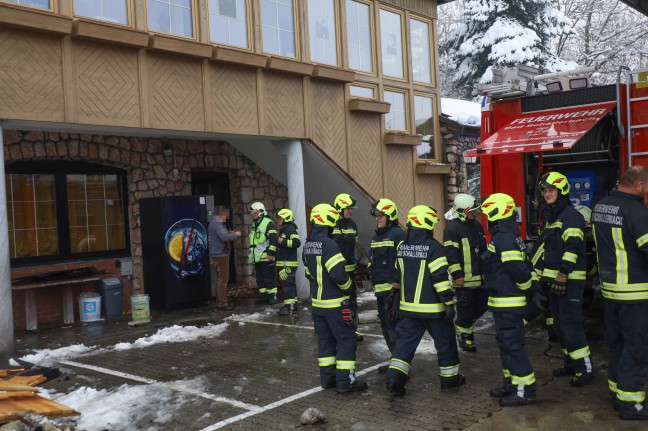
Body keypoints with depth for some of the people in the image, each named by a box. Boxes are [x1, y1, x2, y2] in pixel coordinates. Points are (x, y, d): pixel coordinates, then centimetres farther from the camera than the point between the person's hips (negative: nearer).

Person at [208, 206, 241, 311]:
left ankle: (219, 302, 21)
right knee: (223, 279, -9)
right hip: (221, 254, -11)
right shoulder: (217, 224, -16)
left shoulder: (213, 223, 16)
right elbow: (224, 237, -26)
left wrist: (229, 233, 14)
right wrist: (235, 235, -13)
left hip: (216, 254, 11)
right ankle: (222, 303, -8)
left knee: (219, 279, 15)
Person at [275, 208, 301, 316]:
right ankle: (293, 304, 20)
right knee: (290, 284, 14)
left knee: (288, 284, -11)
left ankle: (290, 306, -12)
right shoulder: (283, 230, 20)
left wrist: (283, 242, -23)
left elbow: (297, 242, -26)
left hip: (289, 263, -10)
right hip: (283, 263, 11)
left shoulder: (291, 229, -12)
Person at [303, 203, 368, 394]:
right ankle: (345, 382, 2)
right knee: (346, 341, 0)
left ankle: (327, 378, 21)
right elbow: (338, 274, -25)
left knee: (325, 340, 15)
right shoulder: (328, 244, -21)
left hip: (317, 302, 8)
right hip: (335, 303, -8)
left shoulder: (308, 245, 7)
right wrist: (348, 286, -7)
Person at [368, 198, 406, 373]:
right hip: (380, 289, 10)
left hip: (393, 288, -10)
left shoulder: (398, 234, -12)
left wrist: (397, 283, -21)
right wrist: (372, 277, 20)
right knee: (386, 326, 15)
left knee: (393, 326, -11)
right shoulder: (376, 237, 18)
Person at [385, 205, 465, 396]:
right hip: (432, 308, -5)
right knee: (445, 340, 12)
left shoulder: (402, 247, 6)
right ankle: (449, 376, 23)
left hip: (408, 307, 6)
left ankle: (395, 375, -6)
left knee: (405, 340, 7)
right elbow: (440, 277, -19)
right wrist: (449, 302, -14)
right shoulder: (433, 247, -16)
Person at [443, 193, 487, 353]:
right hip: (464, 279, -8)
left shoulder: (477, 225, 13)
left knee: (482, 305, 12)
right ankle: (464, 335, 14)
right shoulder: (452, 228, -13)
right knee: (466, 308, -1)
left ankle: (462, 324, 31)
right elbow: (450, 254, -17)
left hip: (480, 277, 8)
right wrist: (457, 275, -19)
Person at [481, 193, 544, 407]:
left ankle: (525, 390, 3)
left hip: (507, 304, -11)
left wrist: (531, 291, -9)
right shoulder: (508, 236, 14)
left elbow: (519, 270, -23)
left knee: (512, 345, -4)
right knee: (506, 343, 18)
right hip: (504, 303, 11)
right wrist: (534, 290, 12)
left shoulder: (504, 239, -20)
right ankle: (512, 383, 29)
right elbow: (523, 269, 15)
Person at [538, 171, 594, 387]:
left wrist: (563, 275, -25)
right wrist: (545, 274, 22)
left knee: (571, 324, -9)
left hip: (570, 280, -9)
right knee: (559, 325, 14)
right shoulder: (551, 217, 17)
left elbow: (573, 247, -20)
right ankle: (572, 362, 25)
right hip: (555, 279, 10)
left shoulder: (571, 215, -12)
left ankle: (585, 368, -1)